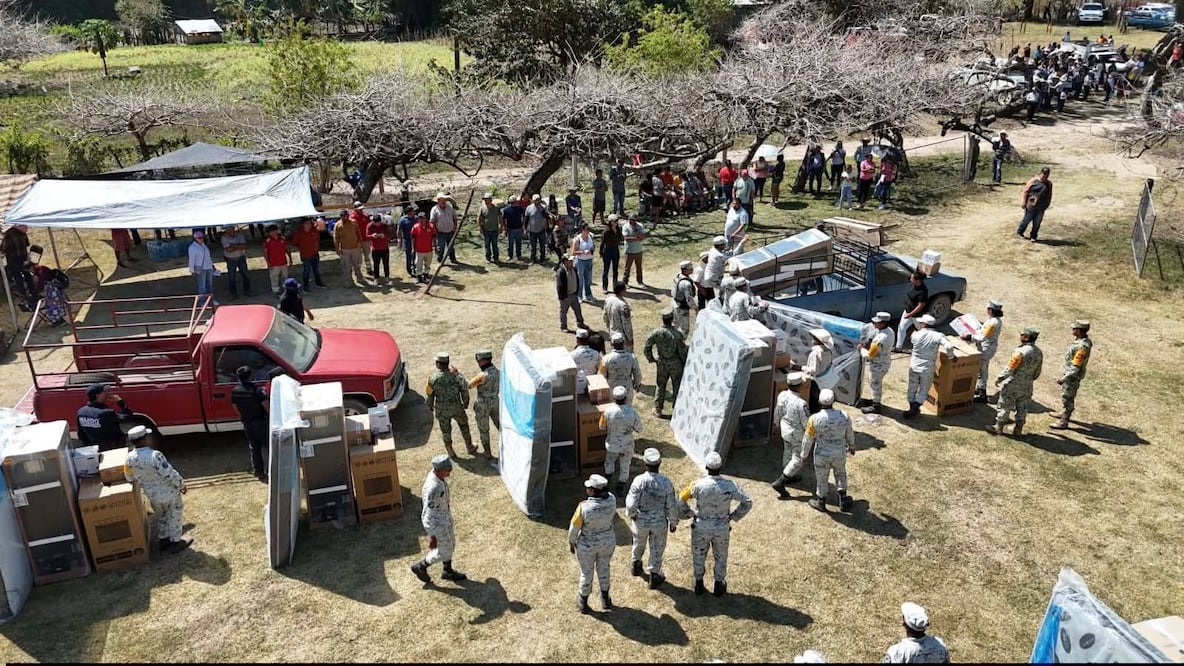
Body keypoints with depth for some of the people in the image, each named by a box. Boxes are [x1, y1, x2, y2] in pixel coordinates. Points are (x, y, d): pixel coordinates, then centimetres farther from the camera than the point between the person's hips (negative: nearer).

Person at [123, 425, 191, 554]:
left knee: (161, 517, 29)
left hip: (153, 495, 5)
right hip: (169, 493, -5)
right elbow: (170, 475, -28)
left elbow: (129, 478, 2)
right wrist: (182, 484, -10)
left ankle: (163, 540, 44)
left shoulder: (130, 458, -15)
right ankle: (176, 542, 33)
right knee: (174, 517, 18)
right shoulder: (155, 455, -34)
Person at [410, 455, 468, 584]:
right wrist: (432, 536, -19)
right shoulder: (433, 487, -38)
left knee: (450, 545, 26)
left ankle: (448, 571, 48)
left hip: (445, 516, 8)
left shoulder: (438, 475, -10)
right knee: (444, 552, 14)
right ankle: (421, 566, 35)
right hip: (437, 523, -8)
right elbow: (429, 514, -28)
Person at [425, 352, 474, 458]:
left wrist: (430, 407, 11)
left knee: (445, 431, 19)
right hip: (457, 407, 1)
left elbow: (430, 395, -8)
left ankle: (450, 452, 32)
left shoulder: (433, 378, -18)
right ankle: (469, 447, 36)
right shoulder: (456, 374, -16)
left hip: (442, 410, -1)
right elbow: (464, 390, -9)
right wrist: (466, 403, 9)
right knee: (464, 425, 24)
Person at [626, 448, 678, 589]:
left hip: (641, 521, 0)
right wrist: (673, 522, 4)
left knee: (639, 544, 28)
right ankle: (654, 577, 31)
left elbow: (631, 504, -21)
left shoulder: (639, 481, -26)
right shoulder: (666, 482, -21)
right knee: (657, 549, 19)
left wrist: (630, 513, 2)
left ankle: (636, 566, 51)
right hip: (660, 523, 0)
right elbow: (671, 506, -13)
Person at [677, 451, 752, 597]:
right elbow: (747, 502, -13)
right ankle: (719, 586, 40)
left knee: (699, 555, 23)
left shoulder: (699, 485, -26)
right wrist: (734, 516, 0)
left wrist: (688, 513, 1)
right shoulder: (729, 485, -22)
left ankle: (699, 585, 39)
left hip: (701, 527, -1)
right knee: (720, 557, 24)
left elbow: (681, 499, -18)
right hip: (722, 528, 1)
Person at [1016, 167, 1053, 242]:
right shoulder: (1034, 181, -7)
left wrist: (1047, 204, 14)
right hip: (1031, 205, -4)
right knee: (1026, 219, 9)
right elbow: (1025, 191, -6)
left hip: (1041, 208, 4)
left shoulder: (1049, 184, 8)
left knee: (1037, 222, 7)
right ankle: (1019, 232, 28)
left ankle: (1033, 236, 19)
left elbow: (1049, 195, 17)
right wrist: (1023, 202, -10)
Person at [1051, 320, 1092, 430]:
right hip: (1068, 370, 9)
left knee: (1067, 397, 4)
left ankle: (1063, 422, 17)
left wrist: (1064, 378, -25)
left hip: (1073, 375, -9)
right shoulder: (1083, 339, -3)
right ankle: (1064, 413, 45)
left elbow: (1076, 367, -29)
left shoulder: (1082, 347, -33)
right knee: (1066, 394, 26)